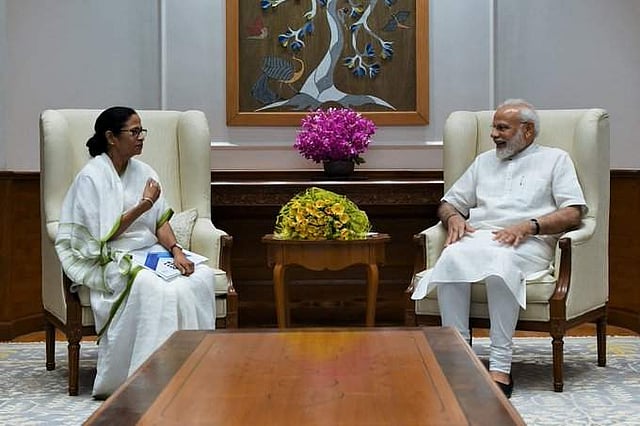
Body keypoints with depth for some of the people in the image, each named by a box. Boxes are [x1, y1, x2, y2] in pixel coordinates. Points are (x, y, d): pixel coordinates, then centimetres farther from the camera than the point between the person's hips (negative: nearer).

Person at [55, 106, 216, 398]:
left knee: (201, 276, -20)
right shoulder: (92, 177, -7)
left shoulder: (143, 171, 13)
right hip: (110, 261, -6)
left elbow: (160, 221, 10)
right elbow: (104, 235, -13)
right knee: (156, 289, -35)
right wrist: (144, 205, -16)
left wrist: (176, 251, -9)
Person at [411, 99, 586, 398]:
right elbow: (448, 203, 29)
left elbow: (573, 213, 3)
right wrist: (454, 217, 3)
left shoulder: (555, 159, 17)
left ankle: (500, 367, -38)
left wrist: (529, 225, -13)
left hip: (527, 243, -3)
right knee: (451, 258, -33)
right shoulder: (484, 161, 31)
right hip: (477, 237, 4)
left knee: (501, 262, -39)